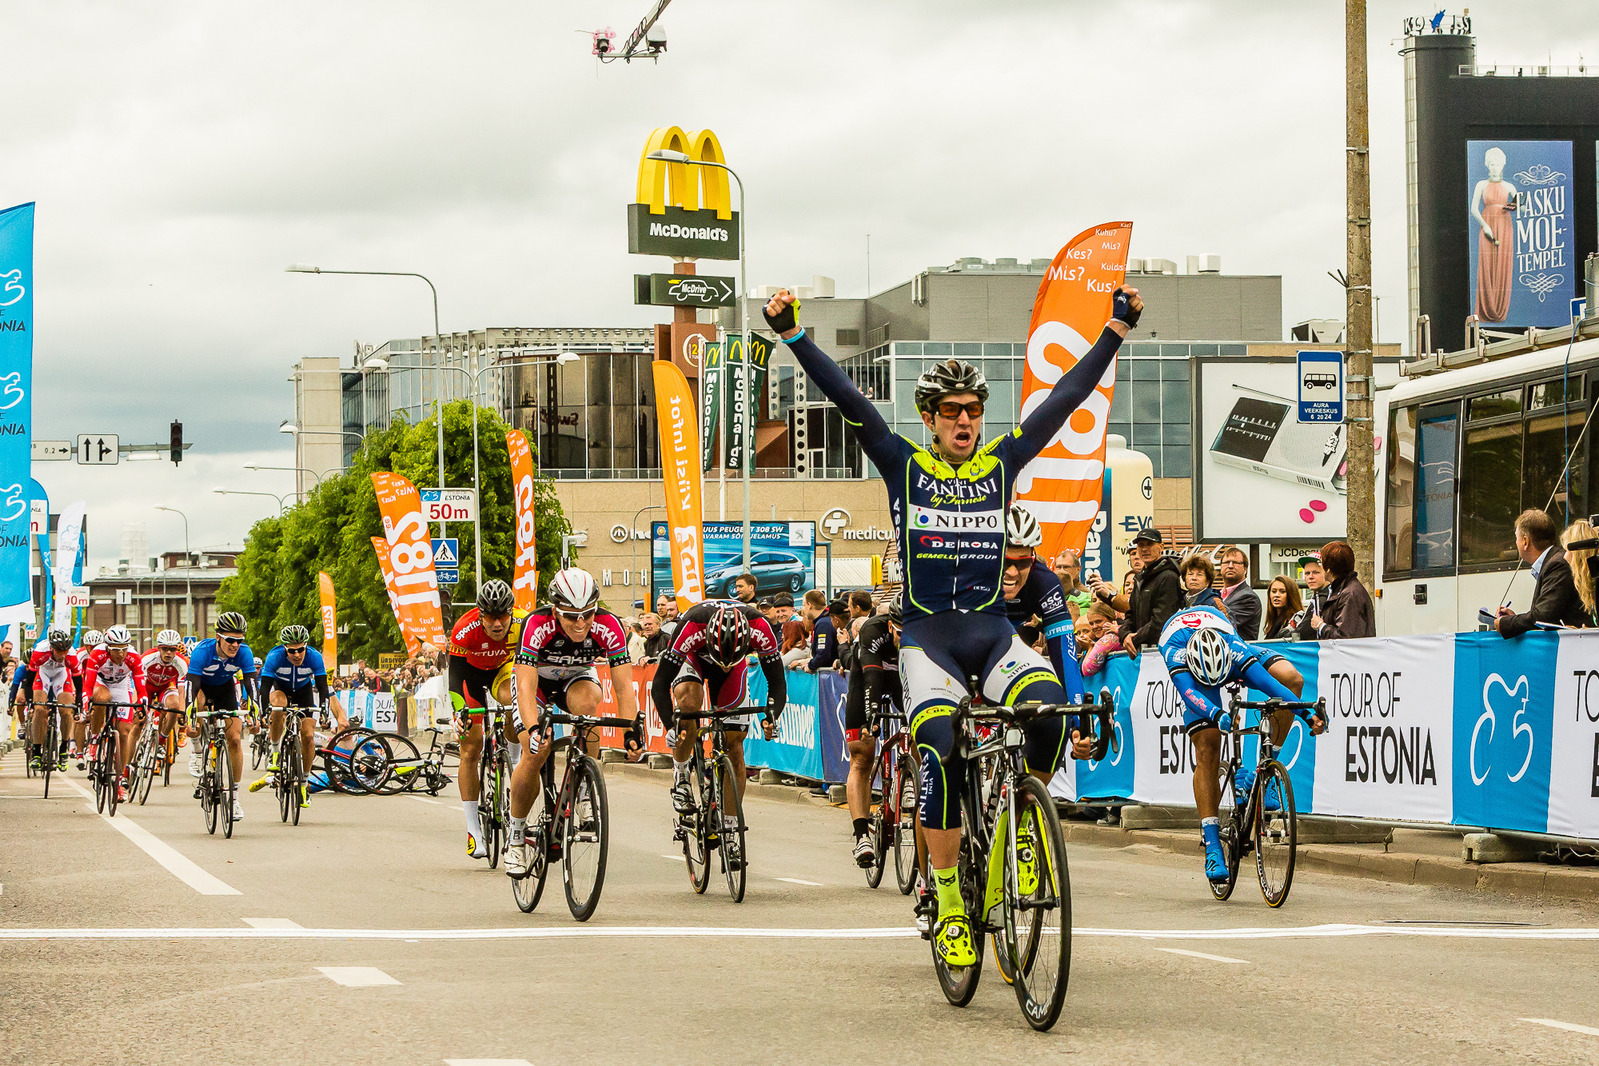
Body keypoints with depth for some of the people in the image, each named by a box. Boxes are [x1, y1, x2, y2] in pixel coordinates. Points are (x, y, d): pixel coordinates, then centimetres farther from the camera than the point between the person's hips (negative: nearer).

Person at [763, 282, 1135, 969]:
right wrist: (792, 333, -14)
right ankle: (949, 906, -12)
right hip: (927, 634, -2)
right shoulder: (905, 466, 3)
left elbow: (1067, 397, 6)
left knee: (1048, 704, -29)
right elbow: (845, 398, -5)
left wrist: (1117, 328, 2)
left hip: (992, 629, 2)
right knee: (941, 752, -23)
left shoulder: (1002, 463, 8)